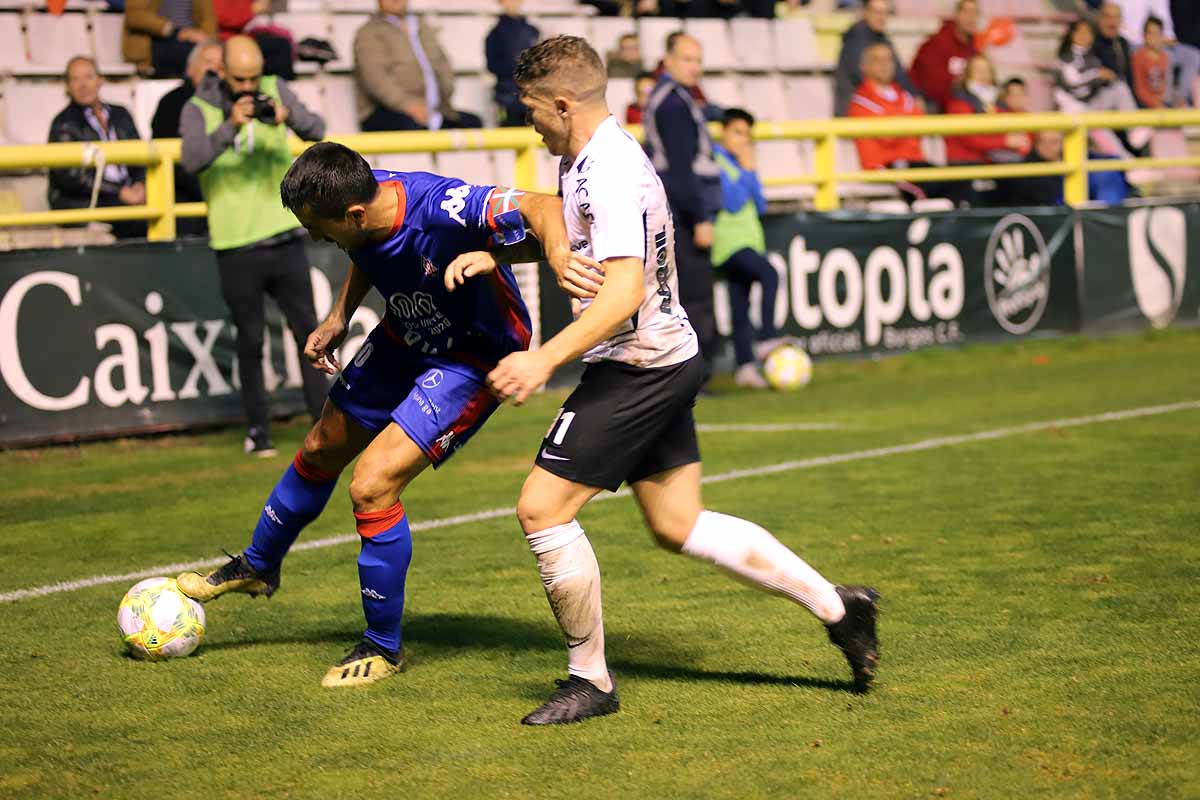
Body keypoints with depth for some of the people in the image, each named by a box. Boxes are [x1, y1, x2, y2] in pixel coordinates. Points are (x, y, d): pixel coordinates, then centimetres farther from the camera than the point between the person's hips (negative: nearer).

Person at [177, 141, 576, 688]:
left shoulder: (442, 210, -38)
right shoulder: (364, 204, -16)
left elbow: (542, 207, -43)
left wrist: (559, 255, -62)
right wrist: (339, 317, -1)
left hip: (472, 355, -8)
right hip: (405, 338, 8)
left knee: (372, 484, -18)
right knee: (320, 451, 21)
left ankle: (384, 647, 3)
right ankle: (257, 566, 50)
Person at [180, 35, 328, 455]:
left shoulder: (275, 91, 5)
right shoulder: (198, 110, -3)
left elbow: (317, 130, -6)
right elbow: (192, 160, -20)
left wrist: (288, 116, -26)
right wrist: (231, 127, -32)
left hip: (285, 240, 2)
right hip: (236, 247, -2)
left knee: (308, 332, 3)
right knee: (251, 342, 4)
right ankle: (257, 430, 13)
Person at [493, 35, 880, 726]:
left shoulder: (610, 172, -21)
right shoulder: (589, 161, 11)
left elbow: (624, 292, -30)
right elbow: (561, 231, 31)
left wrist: (546, 358, -38)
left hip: (637, 369, -10)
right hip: (666, 359, 10)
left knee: (542, 508, -8)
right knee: (679, 525, 15)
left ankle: (590, 680, 2)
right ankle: (834, 605, 18)